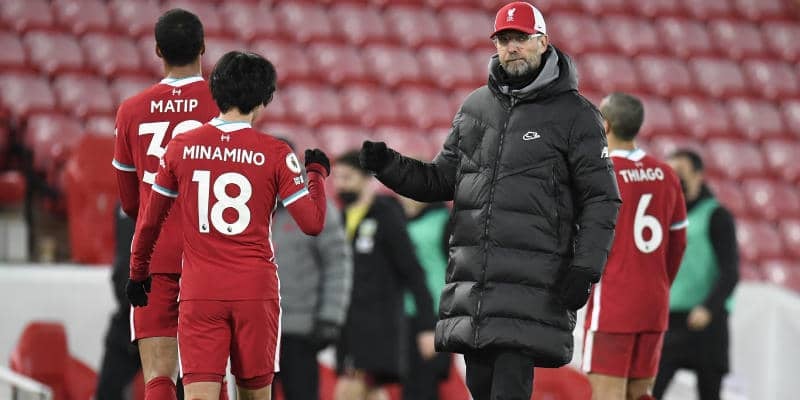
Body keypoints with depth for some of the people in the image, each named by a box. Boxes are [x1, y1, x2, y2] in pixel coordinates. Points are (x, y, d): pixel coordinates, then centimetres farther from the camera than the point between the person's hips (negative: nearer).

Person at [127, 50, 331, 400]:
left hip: (199, 292, 0)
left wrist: (138, 272, 26)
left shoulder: (181, 148, 2)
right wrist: (317, 174, 14)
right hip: (255, 291, 0)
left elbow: (150, 220, 11)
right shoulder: (275, 154, -3)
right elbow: (312, 224, -3)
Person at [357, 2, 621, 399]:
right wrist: (388, 166, 3)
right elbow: (441, 180, 20)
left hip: (532, 284, -5)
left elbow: (601, 198, -1)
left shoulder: (574, 114, 1)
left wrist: (586, 267, -11)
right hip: (471, 277, 5)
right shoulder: (474, 107, 16)